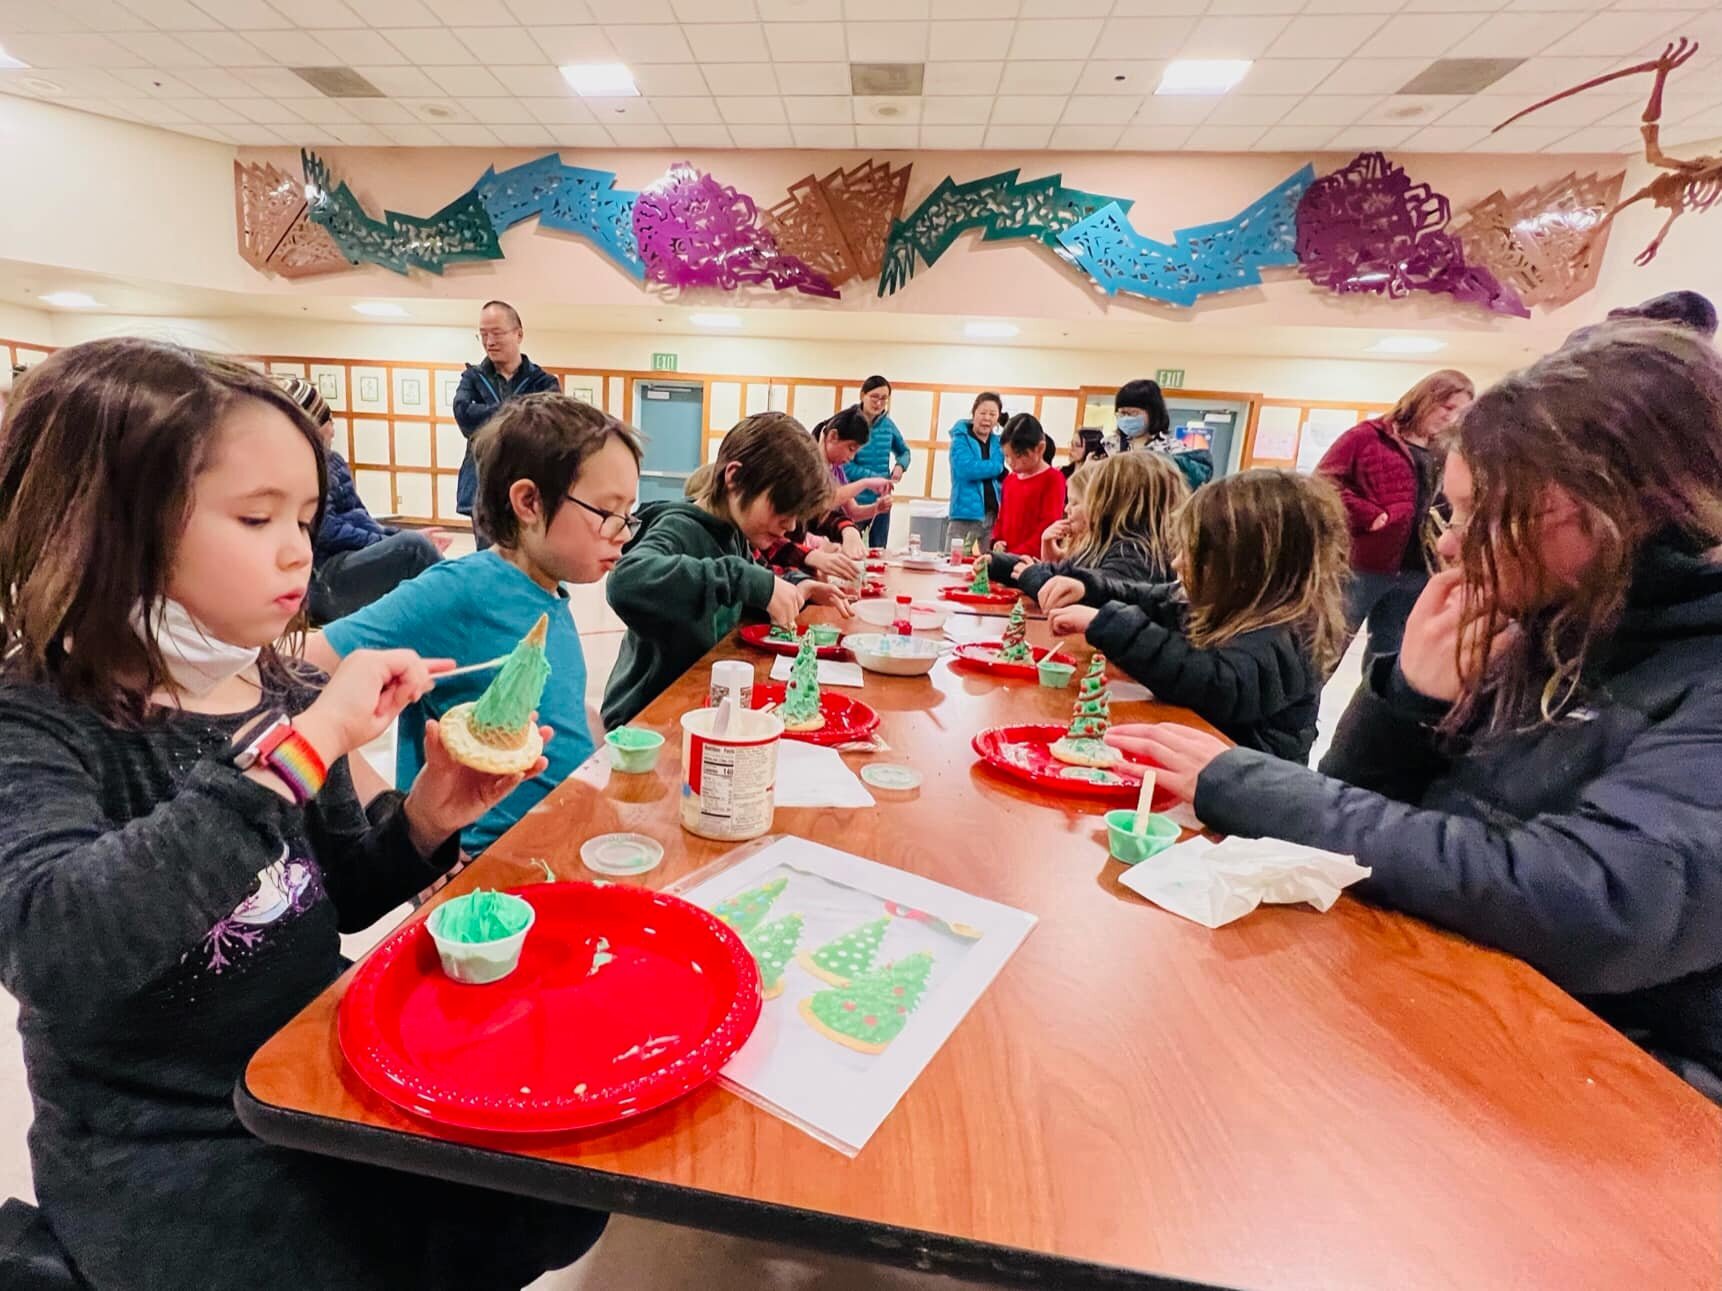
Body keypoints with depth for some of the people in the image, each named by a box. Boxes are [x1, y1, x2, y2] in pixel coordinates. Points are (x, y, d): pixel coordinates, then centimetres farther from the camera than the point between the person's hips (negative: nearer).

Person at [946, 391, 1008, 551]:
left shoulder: (999, 442, 13)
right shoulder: (961, 439, -1)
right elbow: (967, 470, -18)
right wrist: (998, 468, -7)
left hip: (994, 515, 4)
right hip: (965, 514, -4)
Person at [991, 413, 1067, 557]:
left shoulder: (1053, 479, -7)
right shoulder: (1010, 479, 15)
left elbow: (1049, 526, -13)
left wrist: (1020, 554, -20)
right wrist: (997, 541, 2)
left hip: (1033, 560, -7)